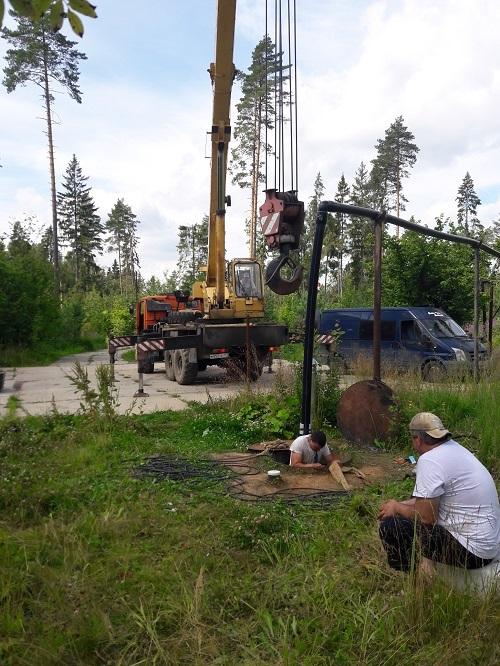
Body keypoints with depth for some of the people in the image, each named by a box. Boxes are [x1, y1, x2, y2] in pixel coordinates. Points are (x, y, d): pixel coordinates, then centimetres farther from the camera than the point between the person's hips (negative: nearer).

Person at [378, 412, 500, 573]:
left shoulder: (429, 460, -22)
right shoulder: (454, 447, 7)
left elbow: (426, 516, -18)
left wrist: (397, 508, -2)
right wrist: (403, 504, 15)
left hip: (472, 550, -10)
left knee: (390, 527, -13)